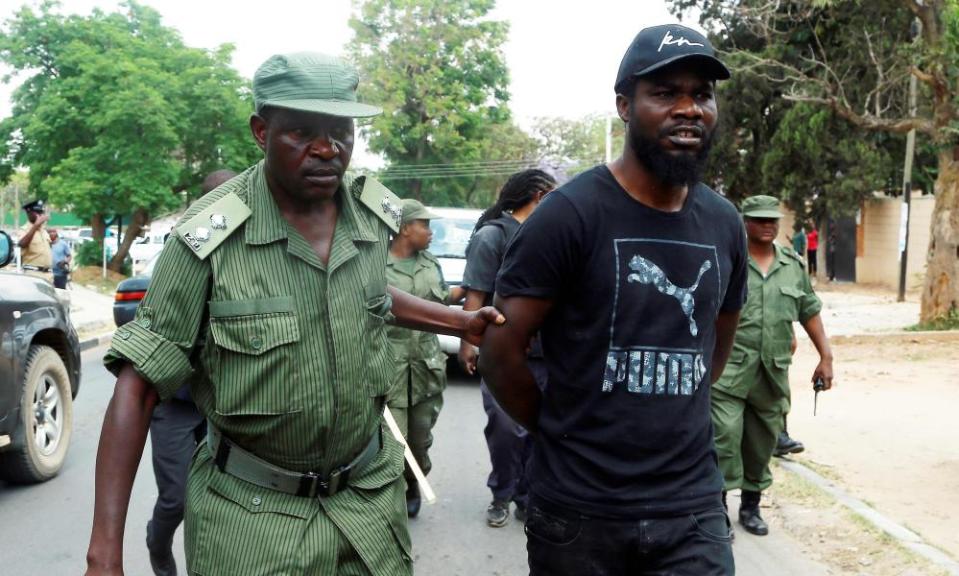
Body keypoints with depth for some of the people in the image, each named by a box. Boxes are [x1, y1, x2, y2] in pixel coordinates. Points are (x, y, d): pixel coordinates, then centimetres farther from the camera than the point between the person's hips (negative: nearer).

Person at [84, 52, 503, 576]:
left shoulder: (374, 214, -3)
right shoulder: (210, 238, -17)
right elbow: (139, 385, -15)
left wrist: (463, 323, 10)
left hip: (369, 495, 4)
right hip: (250, 515, -3)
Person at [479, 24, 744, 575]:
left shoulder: (725, 224, 6)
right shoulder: (570, 213, -12)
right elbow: (500, 350, -11)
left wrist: (672, 419, 13)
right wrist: (561, 432, 0)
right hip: (578, 506, -3)